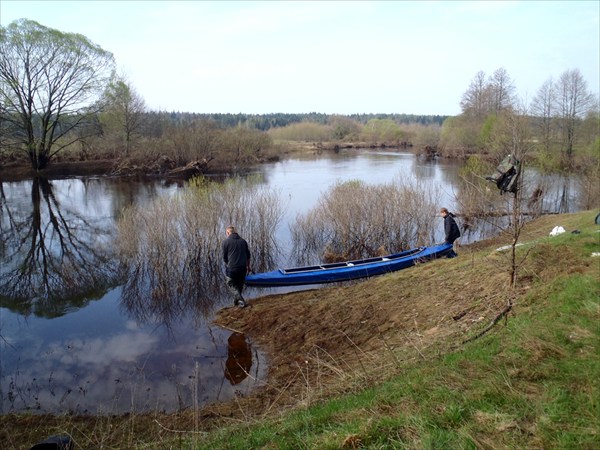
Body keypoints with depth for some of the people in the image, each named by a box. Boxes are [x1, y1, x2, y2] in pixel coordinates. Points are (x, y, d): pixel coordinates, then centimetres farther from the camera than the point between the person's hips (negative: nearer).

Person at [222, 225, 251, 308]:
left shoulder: (225, 242, -5)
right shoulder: (243, 241, 9)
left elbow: (224, 257, -1)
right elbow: (248, 255, 14)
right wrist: (248, 266, 23)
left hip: (232, 268, -5)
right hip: (243, 268, 5)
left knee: (231, 285, 9)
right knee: (240, 285, 20)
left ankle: (241, 301, -4)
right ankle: (236, 301, 31)